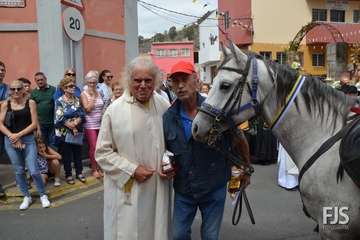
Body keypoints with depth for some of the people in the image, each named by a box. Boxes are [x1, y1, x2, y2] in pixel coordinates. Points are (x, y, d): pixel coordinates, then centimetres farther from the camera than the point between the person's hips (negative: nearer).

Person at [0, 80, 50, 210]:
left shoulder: (30, 103, -2)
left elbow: (34, 123, -6)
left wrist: (18, 135, -12)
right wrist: (13, 137, -12)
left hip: (28, 139, -2)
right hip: (10, 141, 2)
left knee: (34, 171, -7)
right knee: (19, 171, 10)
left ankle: (43, 195, 14)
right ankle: (27, 197, 27)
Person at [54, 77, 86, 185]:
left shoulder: (77, 100, 7)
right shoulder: (59, 101, -5)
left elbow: (82, 115, 1)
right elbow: (59, 118, -13)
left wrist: (75, 122, -16)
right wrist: (71, 125, -13)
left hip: (77, 131, 4)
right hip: (65, 132, -3)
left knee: (78, 152, 9)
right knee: (67, 154, 5)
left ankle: (79, 173, 22)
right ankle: (68, 175, 17)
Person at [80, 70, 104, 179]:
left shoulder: (98, 93, 10)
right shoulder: (84, 94, -3)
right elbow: (88, 108, -14)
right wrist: (92, 96, -11)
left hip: (100, 124, 4)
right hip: (90, 125, -4)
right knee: (93, 147, -2)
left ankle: (99, 167, 17)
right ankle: (94, 169, 11)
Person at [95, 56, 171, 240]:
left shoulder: (164, 107, 1)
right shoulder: (115, 110, -7)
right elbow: (103, 152, -6)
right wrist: (132, 170, -13)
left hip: (158, 187, 3)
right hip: (126, 189, -2)